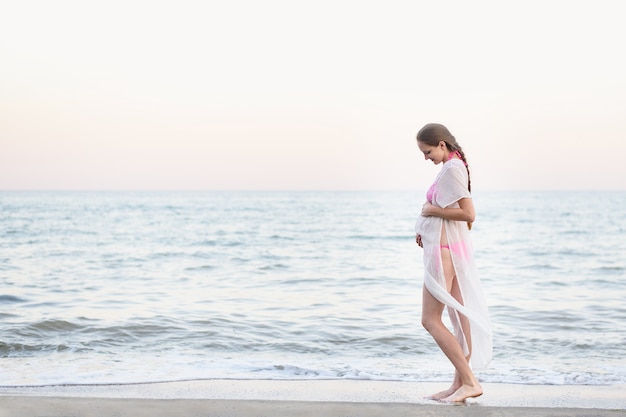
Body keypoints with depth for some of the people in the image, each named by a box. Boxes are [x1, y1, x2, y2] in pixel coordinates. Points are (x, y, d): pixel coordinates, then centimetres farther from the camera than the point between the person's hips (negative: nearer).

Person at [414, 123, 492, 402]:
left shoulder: (451, 169, -16)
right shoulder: (454, 167, 13)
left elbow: (468, 214, -24)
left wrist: (432, 210, -14)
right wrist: (426, 230, 8)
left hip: (444, 251, -10)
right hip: (451, 248, 10)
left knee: (430, 320, -6)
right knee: (460, 317, 9)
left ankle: (470, 381, -8)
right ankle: (460, 384, 14)